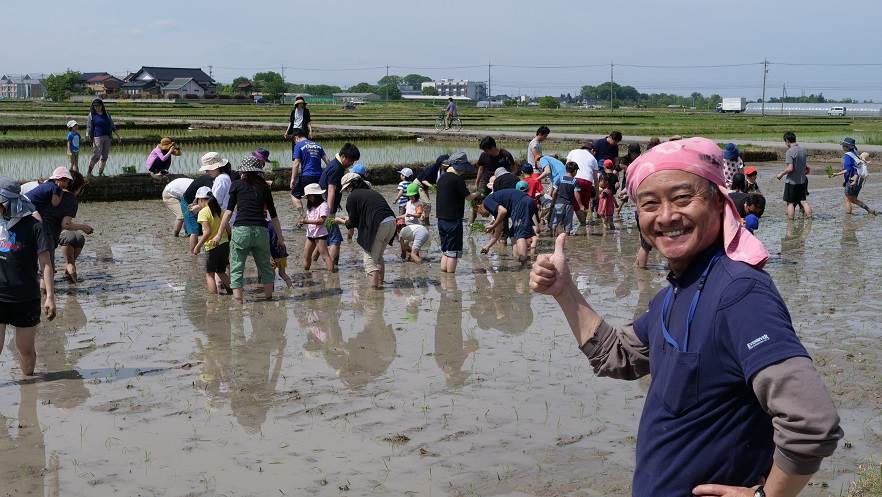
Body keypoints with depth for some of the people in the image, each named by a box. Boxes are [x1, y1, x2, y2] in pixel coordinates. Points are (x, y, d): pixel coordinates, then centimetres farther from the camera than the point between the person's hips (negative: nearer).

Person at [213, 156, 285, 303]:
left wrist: (219, 234, 6)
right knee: (265, 267, 16)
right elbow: (273, 215, 16)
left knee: (237, 268, 4)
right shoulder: (264, 187, 14)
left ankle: (238, 299, -2)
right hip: (261, 230, 2)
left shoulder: (237, 185, 8)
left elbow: (229, 211, 3)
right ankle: (269, 297, 17)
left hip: (241, 229, -2)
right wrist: (280, 237, 23)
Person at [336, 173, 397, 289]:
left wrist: (342, 221, 22)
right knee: (378, 256, 24)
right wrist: (349, 220, 39)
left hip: (379, 226, -8)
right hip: (391, 222, 8)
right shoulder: (371, 192, 25)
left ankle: (374, 287, -4)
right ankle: (380, 284, 27)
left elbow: (353, 222, 4)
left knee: (370, 259, 3)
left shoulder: (352, 197, 1)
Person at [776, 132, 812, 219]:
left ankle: (790, 219, 7)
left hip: (792, 181, -7)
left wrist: (781, 174, -9)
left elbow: (790, 168, -24)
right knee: (803, 201, 12)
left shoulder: (789, 152, -18)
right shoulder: (802, 150, 6)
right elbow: (804, 166, 14)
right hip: (802, 180, 7)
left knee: (790, 203, 3)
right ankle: (809, 216, 10)